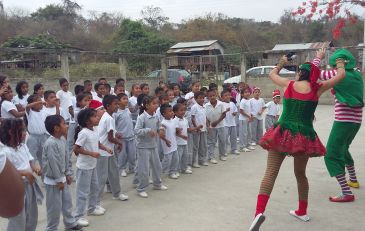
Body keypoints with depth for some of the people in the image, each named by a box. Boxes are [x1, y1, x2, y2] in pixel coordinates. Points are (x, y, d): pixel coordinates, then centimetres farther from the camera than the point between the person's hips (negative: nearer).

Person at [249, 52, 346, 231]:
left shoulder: (288, 84, 6)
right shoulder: (317, 88, 5)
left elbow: (272, 74, 24)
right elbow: (341, 76, 17)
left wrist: (281, 64, 43)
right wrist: (340, 65, 37)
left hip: (282, 134, -1)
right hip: (305, 136, 2)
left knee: (270, 172, -6)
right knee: (300, 174, 19)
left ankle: (259, 211, -23)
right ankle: (302, 212, 34)